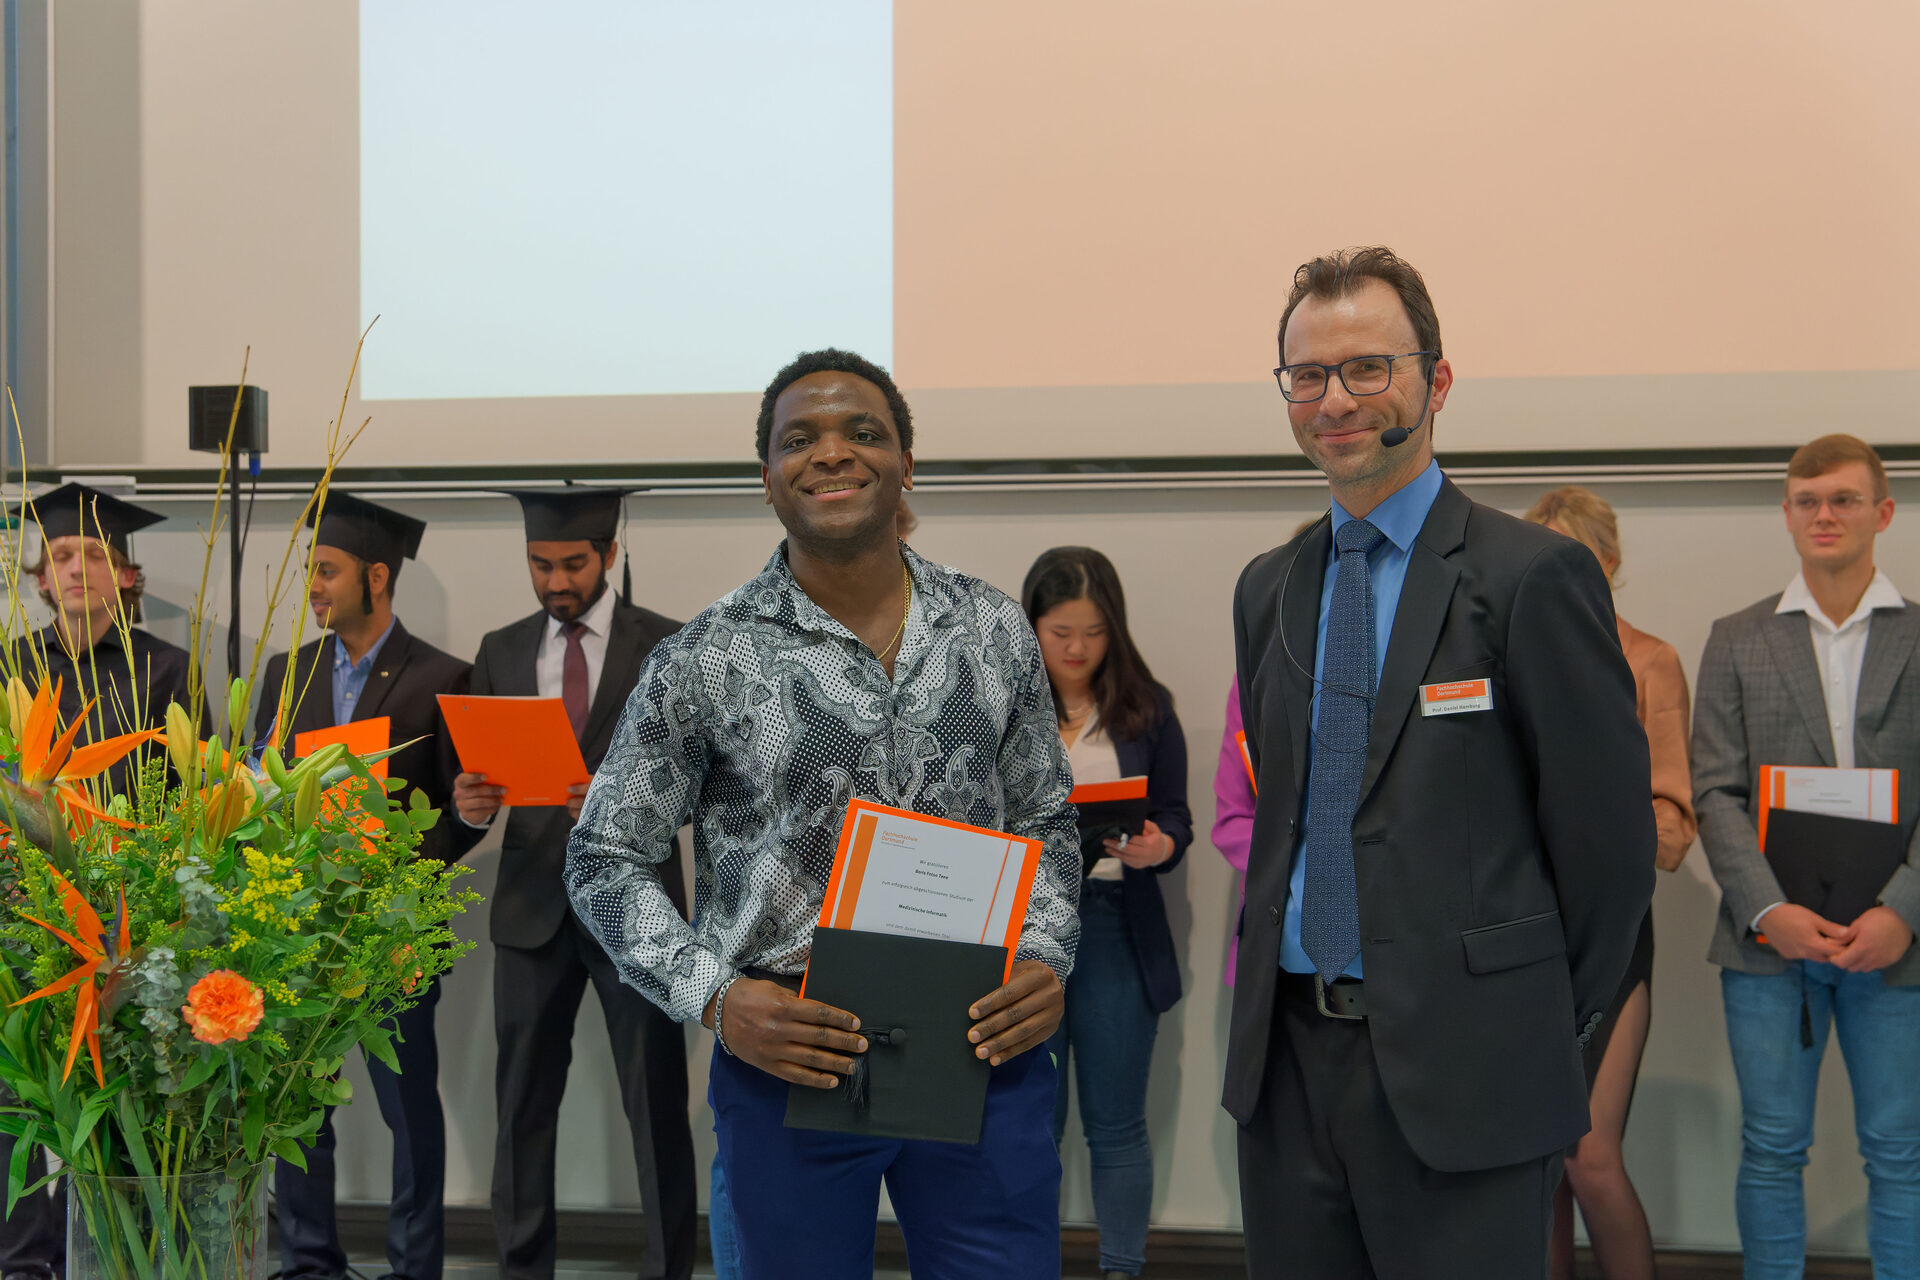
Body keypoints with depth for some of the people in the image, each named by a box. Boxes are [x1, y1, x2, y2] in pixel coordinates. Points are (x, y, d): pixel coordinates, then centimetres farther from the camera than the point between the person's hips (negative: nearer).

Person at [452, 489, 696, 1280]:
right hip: (532, 904, 3)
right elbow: (480, 772, 10)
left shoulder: (668, 646, -1)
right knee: (523, 1102, 7)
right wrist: (472, 802, -13)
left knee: (656, 1101, 1)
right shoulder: (500, 651, 10)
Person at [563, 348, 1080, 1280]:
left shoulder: (998, 632, 4)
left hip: (985, 1049, 2)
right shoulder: (705, 661, -5)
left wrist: (1046, 958, -4)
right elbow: (606, 859, 1)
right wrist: (714, 997, -12)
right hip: (790, 1058, -2)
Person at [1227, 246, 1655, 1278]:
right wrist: (1285, 980, 11)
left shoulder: (1535, 576, -9)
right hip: (1284, 1055, 6)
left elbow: (1608, 831, -7)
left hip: (1463, 1073, -5)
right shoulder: (1266, 590, 11)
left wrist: (1545, 1025, 0)